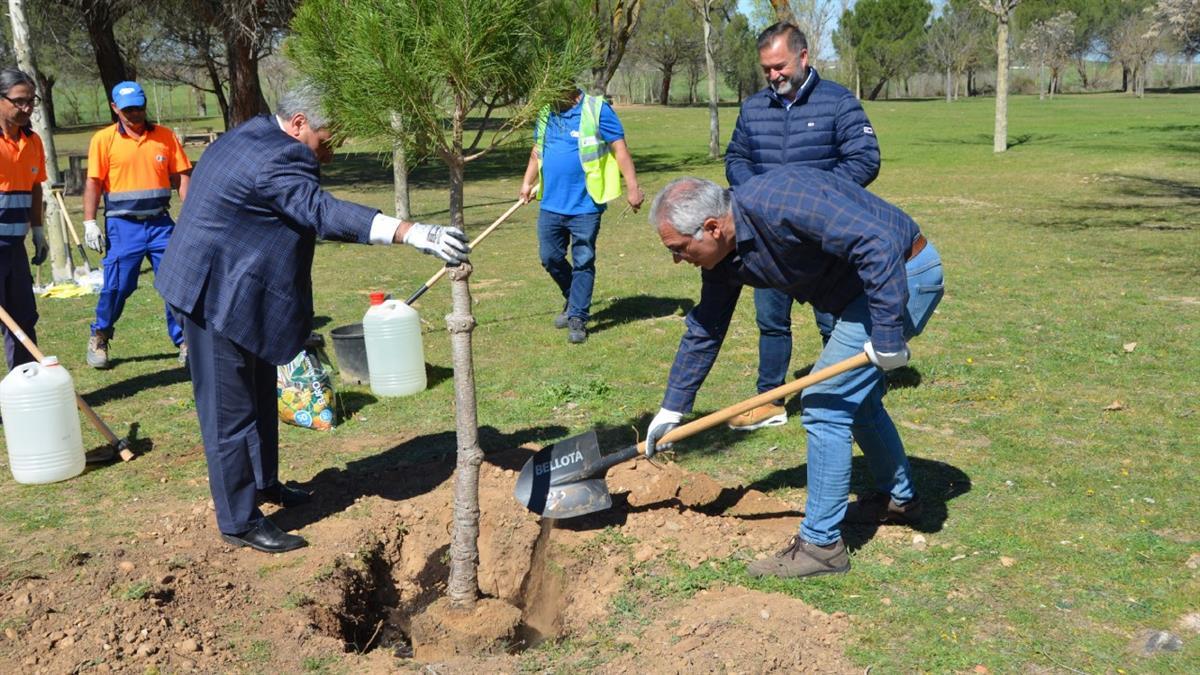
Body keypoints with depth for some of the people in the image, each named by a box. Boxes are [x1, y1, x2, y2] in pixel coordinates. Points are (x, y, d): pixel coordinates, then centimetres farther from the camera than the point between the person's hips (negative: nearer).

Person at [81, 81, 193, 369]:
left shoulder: (165, 136, 5)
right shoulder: (103, 139, 0)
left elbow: (181, 176, 7)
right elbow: (93, 183, -1)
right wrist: (89, 222, -7)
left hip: (160, 223, 2)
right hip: (123, 225, -2)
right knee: (117, 286, 1)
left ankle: (184, 342, 10)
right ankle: (98, 339, 23)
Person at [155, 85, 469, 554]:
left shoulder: (251, 138, 10)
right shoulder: (274, 160, -25)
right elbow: (323, 211, -40)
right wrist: (411, 232, -49)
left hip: (239, 294, 11)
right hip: (220, 299, -11)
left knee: (260, 396, 22)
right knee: (231, 411, -2)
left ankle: (263, 482, 38)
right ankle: (240, 522, 7)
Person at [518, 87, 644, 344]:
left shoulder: (597, 110, -8)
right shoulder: (546, 113, 10)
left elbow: (620, 149, -10)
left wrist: (632, 187, -14)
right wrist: (527, 182, 16)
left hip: (585, 205, -6)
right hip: (551, 204, 6)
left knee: (583, 262, 1)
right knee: (550, 258, 11)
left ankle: (577, 318, 9)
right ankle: (573, 300, 34)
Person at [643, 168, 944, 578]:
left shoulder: (775, 202, -31)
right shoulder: (723, 257, -1)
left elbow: (878, 241, -32)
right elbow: (703, 331, 10)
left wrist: (887, 336, -29)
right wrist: (671, 410, 13)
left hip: (901, 274, -9)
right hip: (859, 287, 10)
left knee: (824, 405, -9)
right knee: (854, 397, 23)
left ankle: (822, 545, 0)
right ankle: (899, 498, 44)